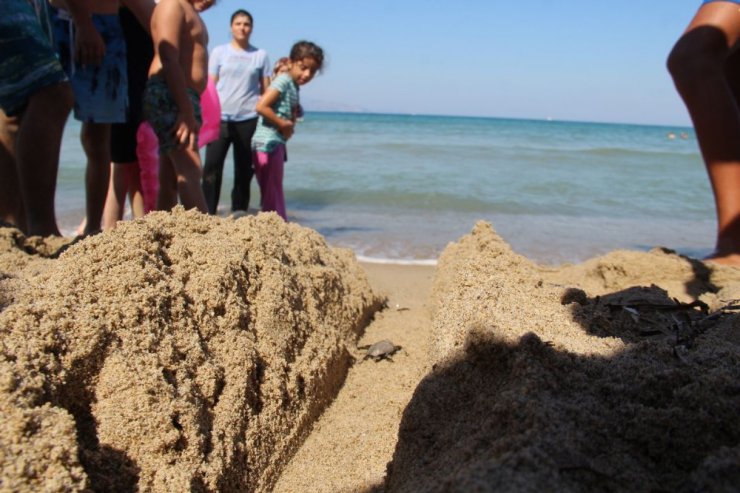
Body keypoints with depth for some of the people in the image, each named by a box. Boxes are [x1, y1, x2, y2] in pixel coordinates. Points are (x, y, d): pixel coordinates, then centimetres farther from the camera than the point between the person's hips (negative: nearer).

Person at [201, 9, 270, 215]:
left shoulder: (260, 55, 9)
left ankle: (238, 213, 14)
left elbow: (266, 90, 9)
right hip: (220, 118, 0)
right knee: (212, 167, -5)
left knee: (244, 170, 5)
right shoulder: (219, 52, 9)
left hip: (248, 119, 1)